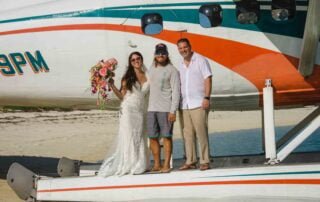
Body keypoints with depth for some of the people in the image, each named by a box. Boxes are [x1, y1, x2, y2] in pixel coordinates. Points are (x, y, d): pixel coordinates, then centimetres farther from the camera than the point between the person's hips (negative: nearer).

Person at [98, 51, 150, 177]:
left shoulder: (147, 76, 8)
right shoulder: (128, 77, 1)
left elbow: (149, 93, 14)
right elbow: (122, 96, 1)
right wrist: (112, 85, -8)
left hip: (141, 111, 3)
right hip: (129, 110, -3)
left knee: (140, 137, 4)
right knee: (128, 137, -4)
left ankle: (139, 165, 8)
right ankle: (128, 165, -2)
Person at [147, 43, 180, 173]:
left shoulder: (172, 70, -3)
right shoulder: (151, 69, 16)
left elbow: (176, 91, -7)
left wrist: (173, 111, -14)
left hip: (166, 109, -5)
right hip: (151, 109, 6)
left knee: (166, 137, -3)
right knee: (152, 137, 5)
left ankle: (166, 165, 0)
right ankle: (157, 164, 13)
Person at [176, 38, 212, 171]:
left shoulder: (200, 60, -1)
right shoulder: (181, 65, 17)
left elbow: (208, 79, -6)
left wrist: (207, 98, -15)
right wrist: (179, 102, 13)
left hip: (198, 104, -6)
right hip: (185, 105, 6)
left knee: (201, 133, -9)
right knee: (188, 134, 5)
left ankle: (205, 161, -5)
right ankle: (190, 161, 10)